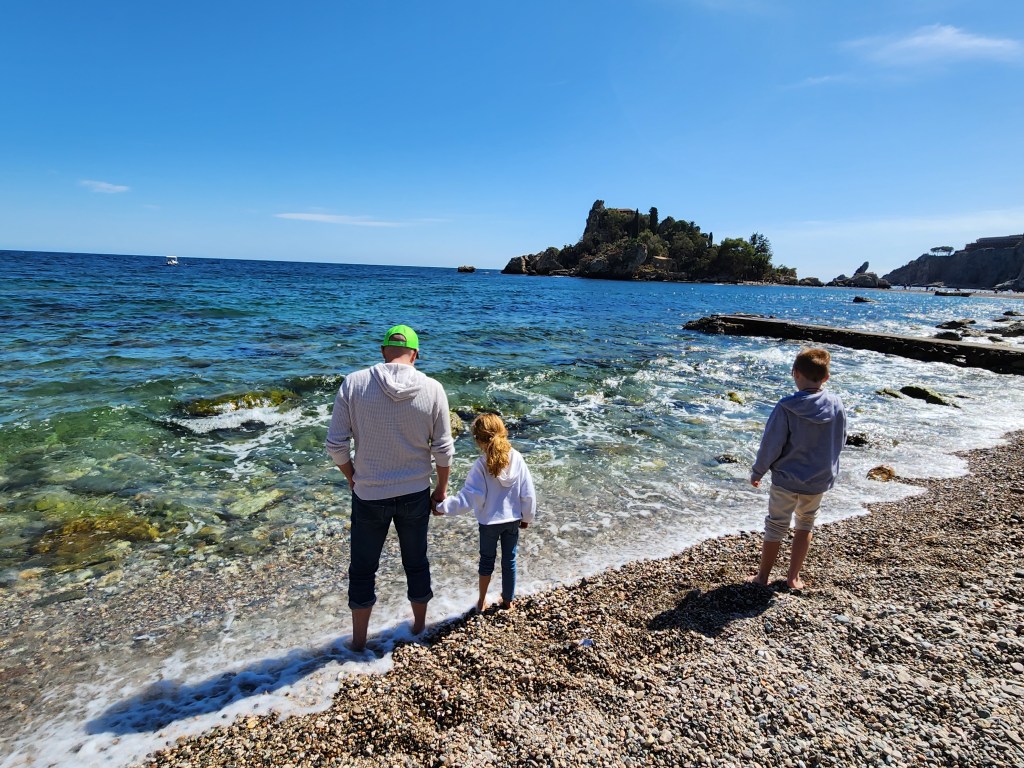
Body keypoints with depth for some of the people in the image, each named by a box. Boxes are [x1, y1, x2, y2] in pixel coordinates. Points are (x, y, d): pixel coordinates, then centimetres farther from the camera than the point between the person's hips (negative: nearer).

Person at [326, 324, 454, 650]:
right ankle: (419, 625, 41)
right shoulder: (432, 389, -11)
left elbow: (336, 445, -10)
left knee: (363, 567, 18)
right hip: (415, 494, 1)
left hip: (369, 495, -1)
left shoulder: (354, 383, -13)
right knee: (416, 562, 22)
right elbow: (443, 449, -6)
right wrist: (441, 488, 9)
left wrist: (352, 478, 8)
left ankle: (358, 639, 34)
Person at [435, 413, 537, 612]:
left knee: (487, 559, 19)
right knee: (509, 560, 19)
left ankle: (482, 600, 32)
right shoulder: (517, 458, -13)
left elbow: (468, 497, -21)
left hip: (489, 521, -2)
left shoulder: (481, 465, -22)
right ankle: (508, 600, 34)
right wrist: (527, 517, 7)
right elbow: (528, 493, -7)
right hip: (513, 520, 2)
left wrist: (442, 507, -12)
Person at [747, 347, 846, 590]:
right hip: (820, 479, 3)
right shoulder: (836, 404, -9)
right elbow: (840, 441, 4)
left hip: (787, 479, -3)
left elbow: (771, 445, -16)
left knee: (776, 527, 11)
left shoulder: (786, 407, -21)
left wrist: (757, 472, -1)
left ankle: (762, 576, 24)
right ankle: (794, 577, 29)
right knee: (806, 524, 22)